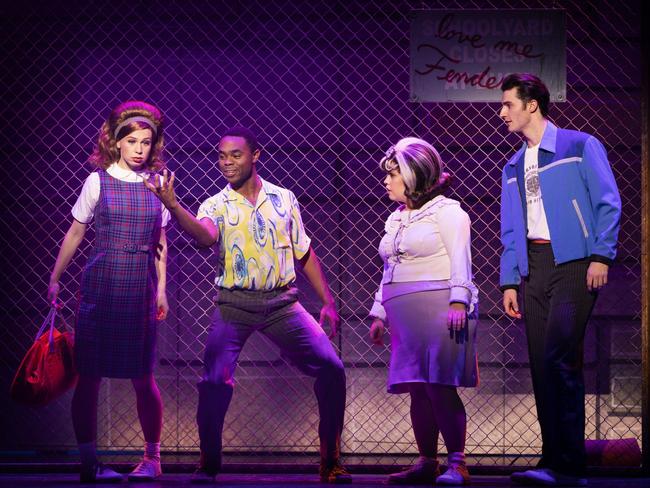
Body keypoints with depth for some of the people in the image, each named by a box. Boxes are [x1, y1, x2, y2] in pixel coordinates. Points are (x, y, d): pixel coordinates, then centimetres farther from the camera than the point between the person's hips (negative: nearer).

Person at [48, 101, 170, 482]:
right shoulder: (99, 181, 0)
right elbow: (75, 234, 6)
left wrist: (161, 288, 9)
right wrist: (55, 278, 5)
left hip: (140, 291, 2)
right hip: (100, 287, -2)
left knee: (143, 377, 2)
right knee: (90, 374, -1)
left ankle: (153, 458, 15)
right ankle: (89, 461, 6)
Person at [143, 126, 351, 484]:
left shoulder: (283, 199, 9)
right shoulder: (217, 206, 1)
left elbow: (304, 254, 16)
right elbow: (205, 236, -24)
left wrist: (328, 302, 12)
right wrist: (172, 206, -40)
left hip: (282, 303, 2)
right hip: (234, 303, -2)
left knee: (330, 368, -8)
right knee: (215, 381, -14)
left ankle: (330, 461, 5)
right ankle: (208, 463, 6)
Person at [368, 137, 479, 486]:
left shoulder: (446, 211, 1)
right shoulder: (396, 219, 23)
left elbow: (460, 260, -8)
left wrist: (458, 302, -19)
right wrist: (379, 313, 20)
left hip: (438, 309, -7)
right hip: (405, 317, 7)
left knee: (440, 386, -14)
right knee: (418, 390, 3)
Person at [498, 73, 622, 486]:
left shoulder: (581, 147, 2)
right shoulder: (514, 167, 21)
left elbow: (608, 204, -4)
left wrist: (601, 257, -14)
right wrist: (510, 281, 12)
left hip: (573, 263, -7)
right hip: (533, 267, 7)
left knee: (559, 359, -17)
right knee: (542, 365, 2)